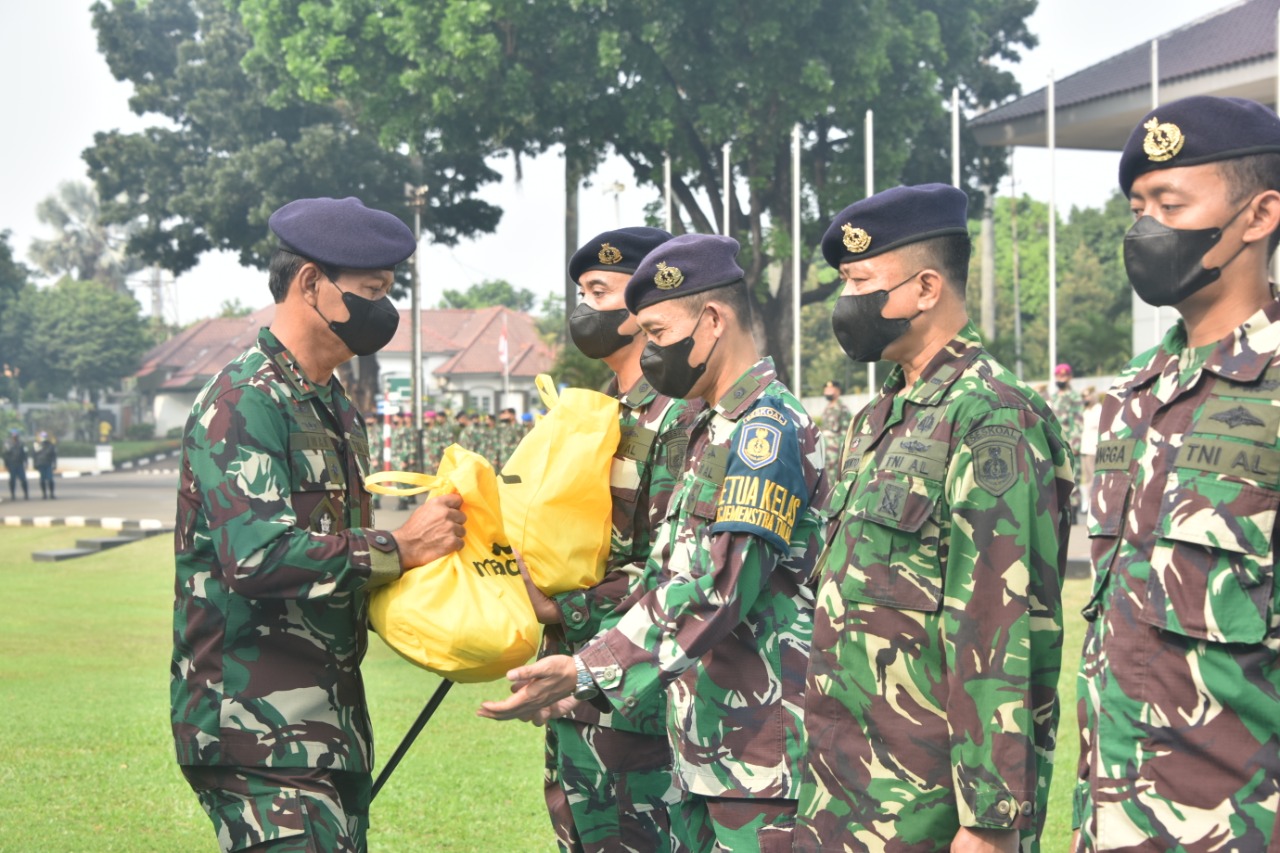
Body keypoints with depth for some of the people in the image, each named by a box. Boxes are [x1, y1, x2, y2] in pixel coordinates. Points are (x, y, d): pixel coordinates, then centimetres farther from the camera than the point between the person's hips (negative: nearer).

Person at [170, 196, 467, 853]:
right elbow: (259, 557, -26)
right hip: (257, 730, -9)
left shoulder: (338, 411, 18)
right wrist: (401, 547, -16)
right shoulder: (243, 402, -13)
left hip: (331, 725, 9)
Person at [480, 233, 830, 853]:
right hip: (705, 753, 10)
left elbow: (719, 588, -23)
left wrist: (586, 672, -24)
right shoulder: (715, 431, 18)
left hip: (762, 752, -10)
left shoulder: (768, 429, -15)